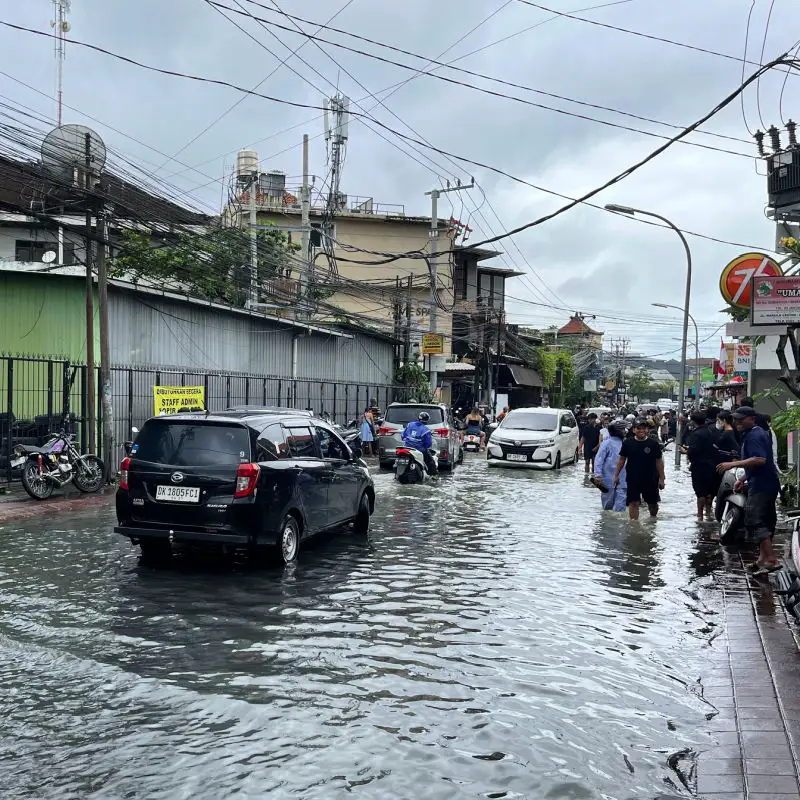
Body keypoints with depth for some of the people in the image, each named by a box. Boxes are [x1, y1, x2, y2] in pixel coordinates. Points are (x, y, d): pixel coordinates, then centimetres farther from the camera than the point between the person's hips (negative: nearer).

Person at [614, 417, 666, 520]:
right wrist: (616, 475, 4)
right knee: (633, 502, -4)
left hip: (650, 480, 1)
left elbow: (659, 462, 0)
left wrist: (661, 478, -1)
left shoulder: (654, 444, -5)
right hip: (633, 479, 0)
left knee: (653, 503, 16)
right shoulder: (628, 443, -3)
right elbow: (621, 459, 5)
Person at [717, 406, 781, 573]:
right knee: (765, 521, 15)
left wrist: (733, 464, -27)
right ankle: (763, 557, 23)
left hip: (761, 486, -11)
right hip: (768, 484, 11)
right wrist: (742, 479, 25)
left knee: (754, 520, -14)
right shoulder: (759, 433, 19)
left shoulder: (753, 436, -15)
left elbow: (760, 459, -28)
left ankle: (771, 559, -17)